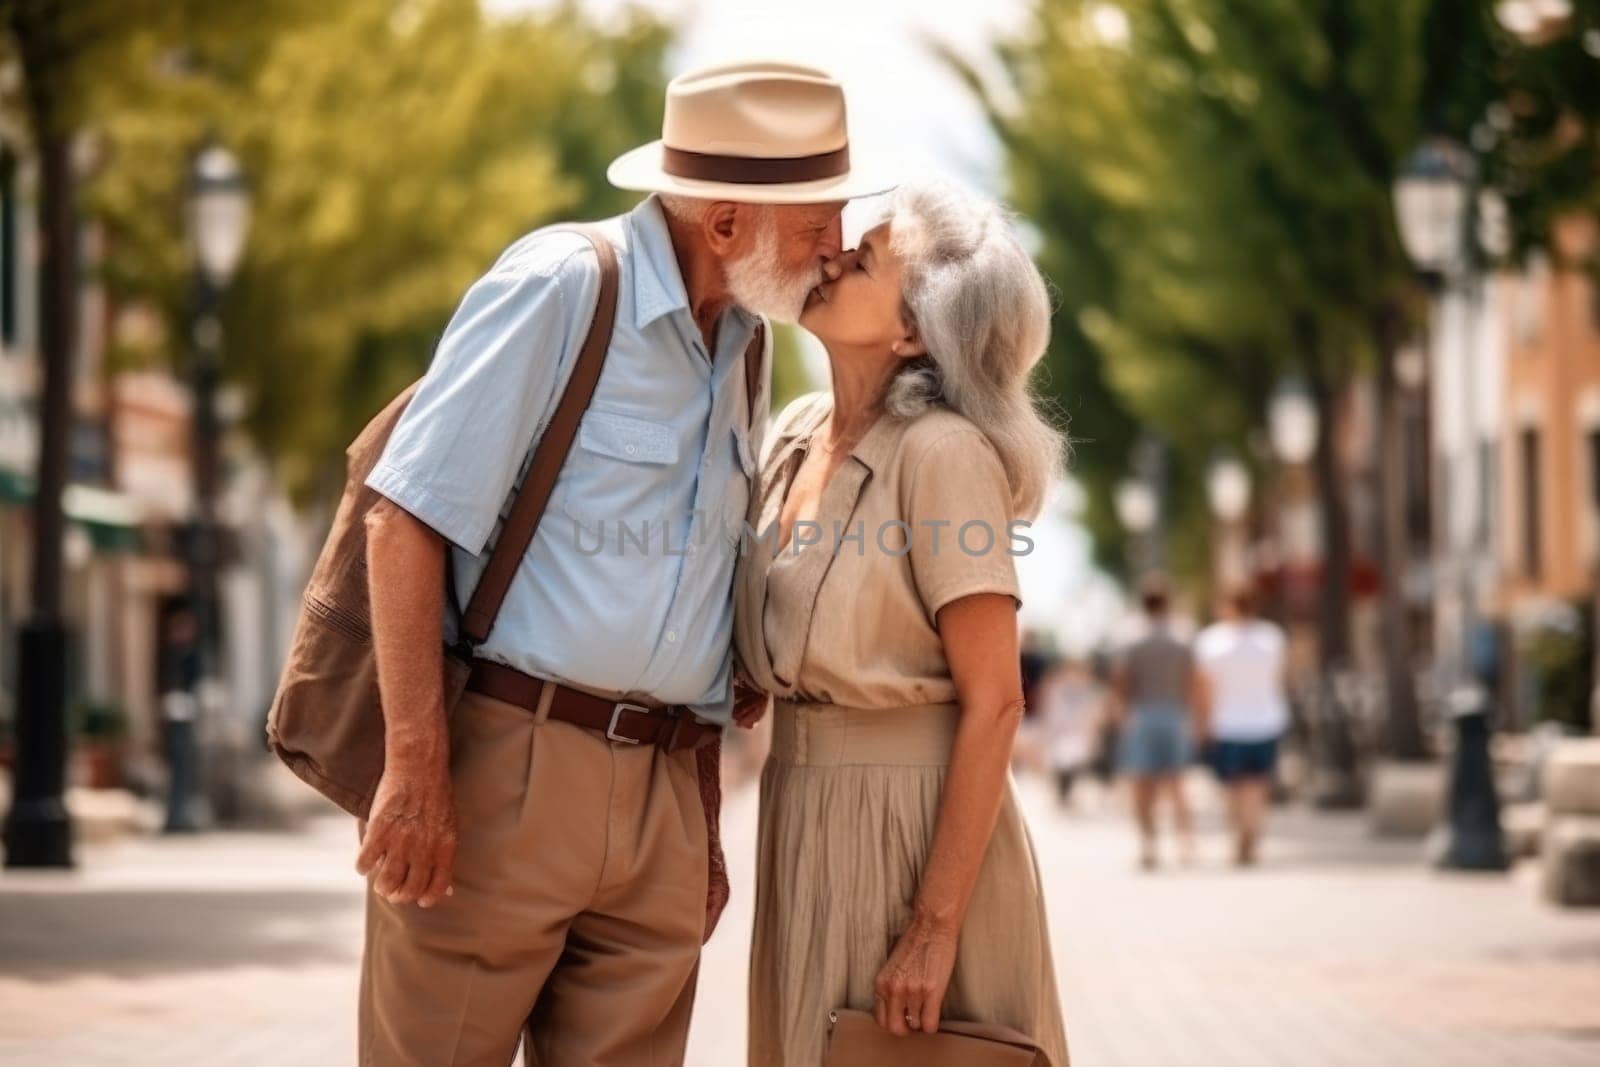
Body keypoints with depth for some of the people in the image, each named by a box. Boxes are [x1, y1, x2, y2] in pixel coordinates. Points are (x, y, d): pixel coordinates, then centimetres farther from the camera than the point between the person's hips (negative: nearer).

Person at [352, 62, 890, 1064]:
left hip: (664, 794, 6)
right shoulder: (560, 287, -8)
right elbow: (408, 521, -12)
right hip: (509, 765, -6)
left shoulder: (748, 340, 13)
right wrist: (416, 765, -18)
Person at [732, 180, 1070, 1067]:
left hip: (917, 823, -7)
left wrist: (935, 927, -20)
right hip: (802, 826, 7)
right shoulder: (797, 436, 6)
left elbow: (992, 704, -17)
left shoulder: (942, 453, -15)